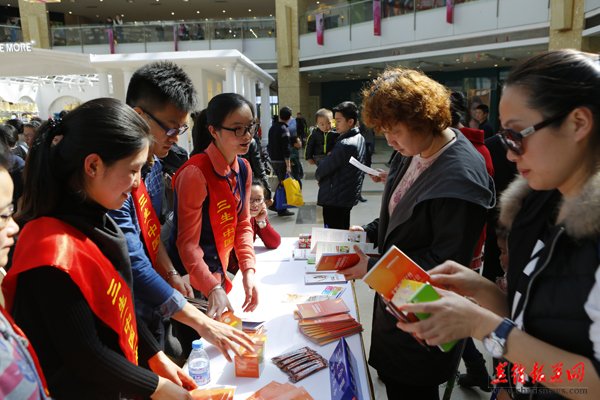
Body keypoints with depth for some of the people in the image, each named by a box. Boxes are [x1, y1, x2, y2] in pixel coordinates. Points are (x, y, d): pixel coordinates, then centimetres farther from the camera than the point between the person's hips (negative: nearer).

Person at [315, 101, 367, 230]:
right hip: (348, 196, 10)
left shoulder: (345, 145, -23)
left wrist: (318, 175, 5)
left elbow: (323, 169, -16)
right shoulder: (359, 139, 7)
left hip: (334, 200, -10)